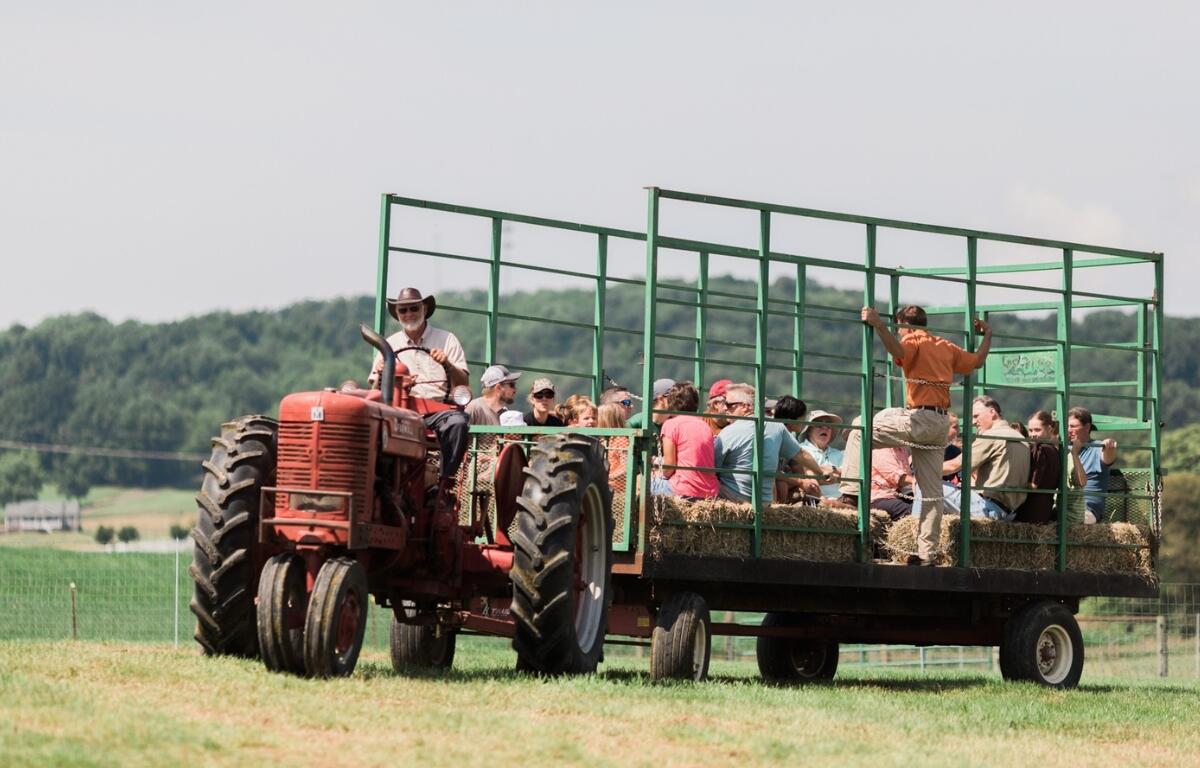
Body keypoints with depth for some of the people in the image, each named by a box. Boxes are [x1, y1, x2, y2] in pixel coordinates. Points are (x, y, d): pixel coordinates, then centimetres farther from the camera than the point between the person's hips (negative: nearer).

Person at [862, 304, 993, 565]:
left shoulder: (913, 341, -2)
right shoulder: (946, 347, 19)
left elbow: (899, 351, -24)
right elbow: (976, 361, 23)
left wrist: (878, 325, -31)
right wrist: (987, 334, 37)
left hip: (920, 417, -7)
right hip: (941, 423, 8)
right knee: (932, 491, 7)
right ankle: (927, 553, 6)